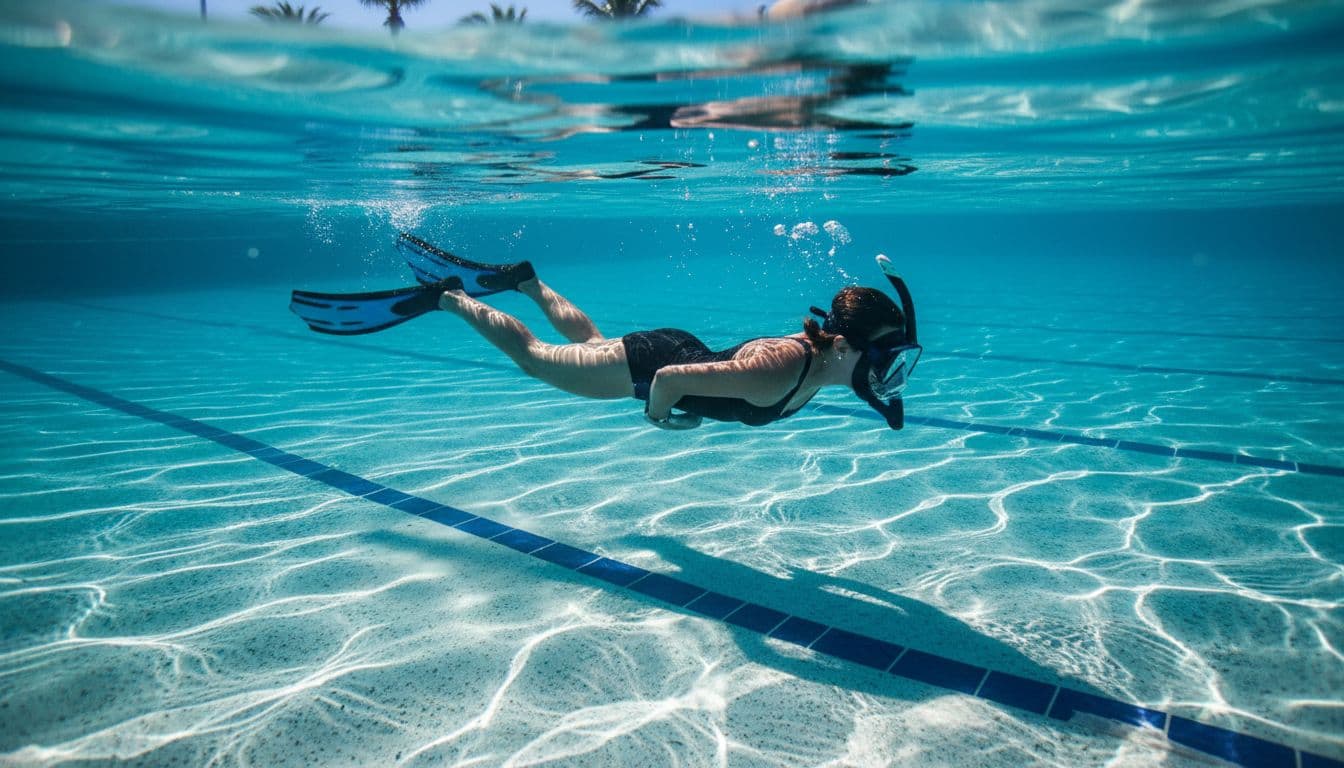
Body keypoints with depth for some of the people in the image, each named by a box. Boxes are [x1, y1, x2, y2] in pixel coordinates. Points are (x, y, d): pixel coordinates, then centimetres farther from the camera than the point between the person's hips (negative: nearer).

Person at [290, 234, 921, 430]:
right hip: (649, 364, -7)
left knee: (586, 341, 33)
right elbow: (670, 377, -36)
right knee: (533, 357, 11)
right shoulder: (777, 372, -39)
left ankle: (522, 279, 47)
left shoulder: (822, 358, -13)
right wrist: (659, 415, -16)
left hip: (685, 351, 7)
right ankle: (445, 297, 26)